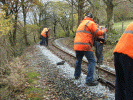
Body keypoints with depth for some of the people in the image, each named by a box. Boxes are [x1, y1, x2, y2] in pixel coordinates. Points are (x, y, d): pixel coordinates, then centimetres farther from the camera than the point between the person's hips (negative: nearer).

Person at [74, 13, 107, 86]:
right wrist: (104, 30, 11)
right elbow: (98, 33, -7)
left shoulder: (81, 23, 25)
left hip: (77, 45, 8)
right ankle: (89, 80, -9)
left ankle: (77, 75, 37)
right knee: (91, 61, -3)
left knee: (78, 60, 25)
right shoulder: (91, 23, 0)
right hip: (85, 45, -8)